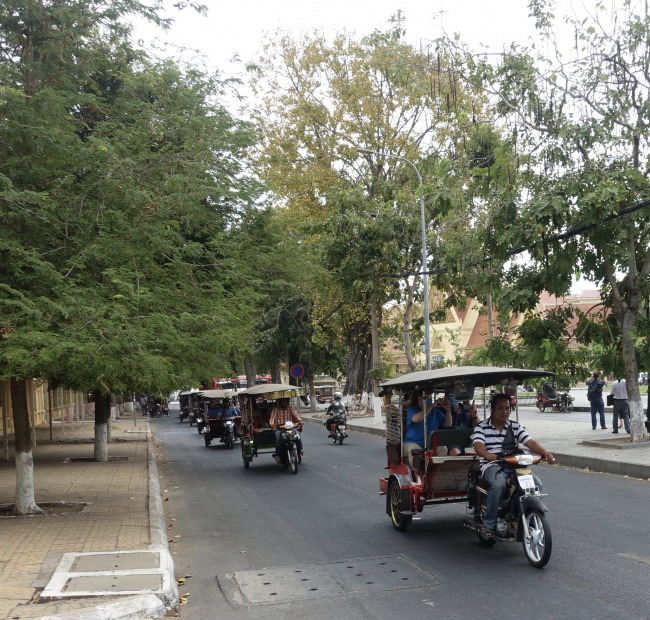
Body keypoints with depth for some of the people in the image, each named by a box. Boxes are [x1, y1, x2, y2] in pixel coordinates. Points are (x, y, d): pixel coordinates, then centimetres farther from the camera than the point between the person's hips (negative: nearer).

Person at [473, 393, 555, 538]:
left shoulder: (515, 426, 15)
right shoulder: (481, 427, 3)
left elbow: (530, 442, 3)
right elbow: (478, 446, -14)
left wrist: (545, 452, -18)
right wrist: (489, 455, -37)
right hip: (492, 466, -4)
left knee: (536, 483, -19)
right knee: (499, 484, -37)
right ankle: (489, 524, -22)